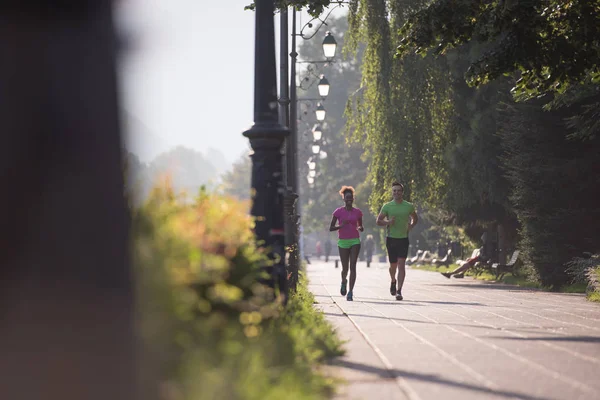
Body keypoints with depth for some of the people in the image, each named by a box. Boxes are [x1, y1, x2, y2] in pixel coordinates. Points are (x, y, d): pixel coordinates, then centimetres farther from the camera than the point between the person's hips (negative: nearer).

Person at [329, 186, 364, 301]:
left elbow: (361, 228, 16)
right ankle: (343, 282, 38)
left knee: (353, 266, -12)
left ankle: (350, 291, -12)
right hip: (343, 242, -1)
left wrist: (360, 228, -8)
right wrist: (341, 226, -17)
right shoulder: (338, 212, 0)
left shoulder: (358, 212, 6)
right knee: (345, 268, 3)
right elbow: (331, 228, 1)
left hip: (355, 241, 1)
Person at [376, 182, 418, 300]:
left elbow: (415, 218, 19)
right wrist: (388, 222, -16)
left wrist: (411, 226, -2)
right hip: (391, 238, 0)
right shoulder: (387, 206, 0)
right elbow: (378, 221, 5)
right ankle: (393, 281, 41)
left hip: (403, 238, 0)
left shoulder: (409, 206, 3)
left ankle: (399, 291, -13)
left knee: (401, 264, -11)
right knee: (393, 265, 9)